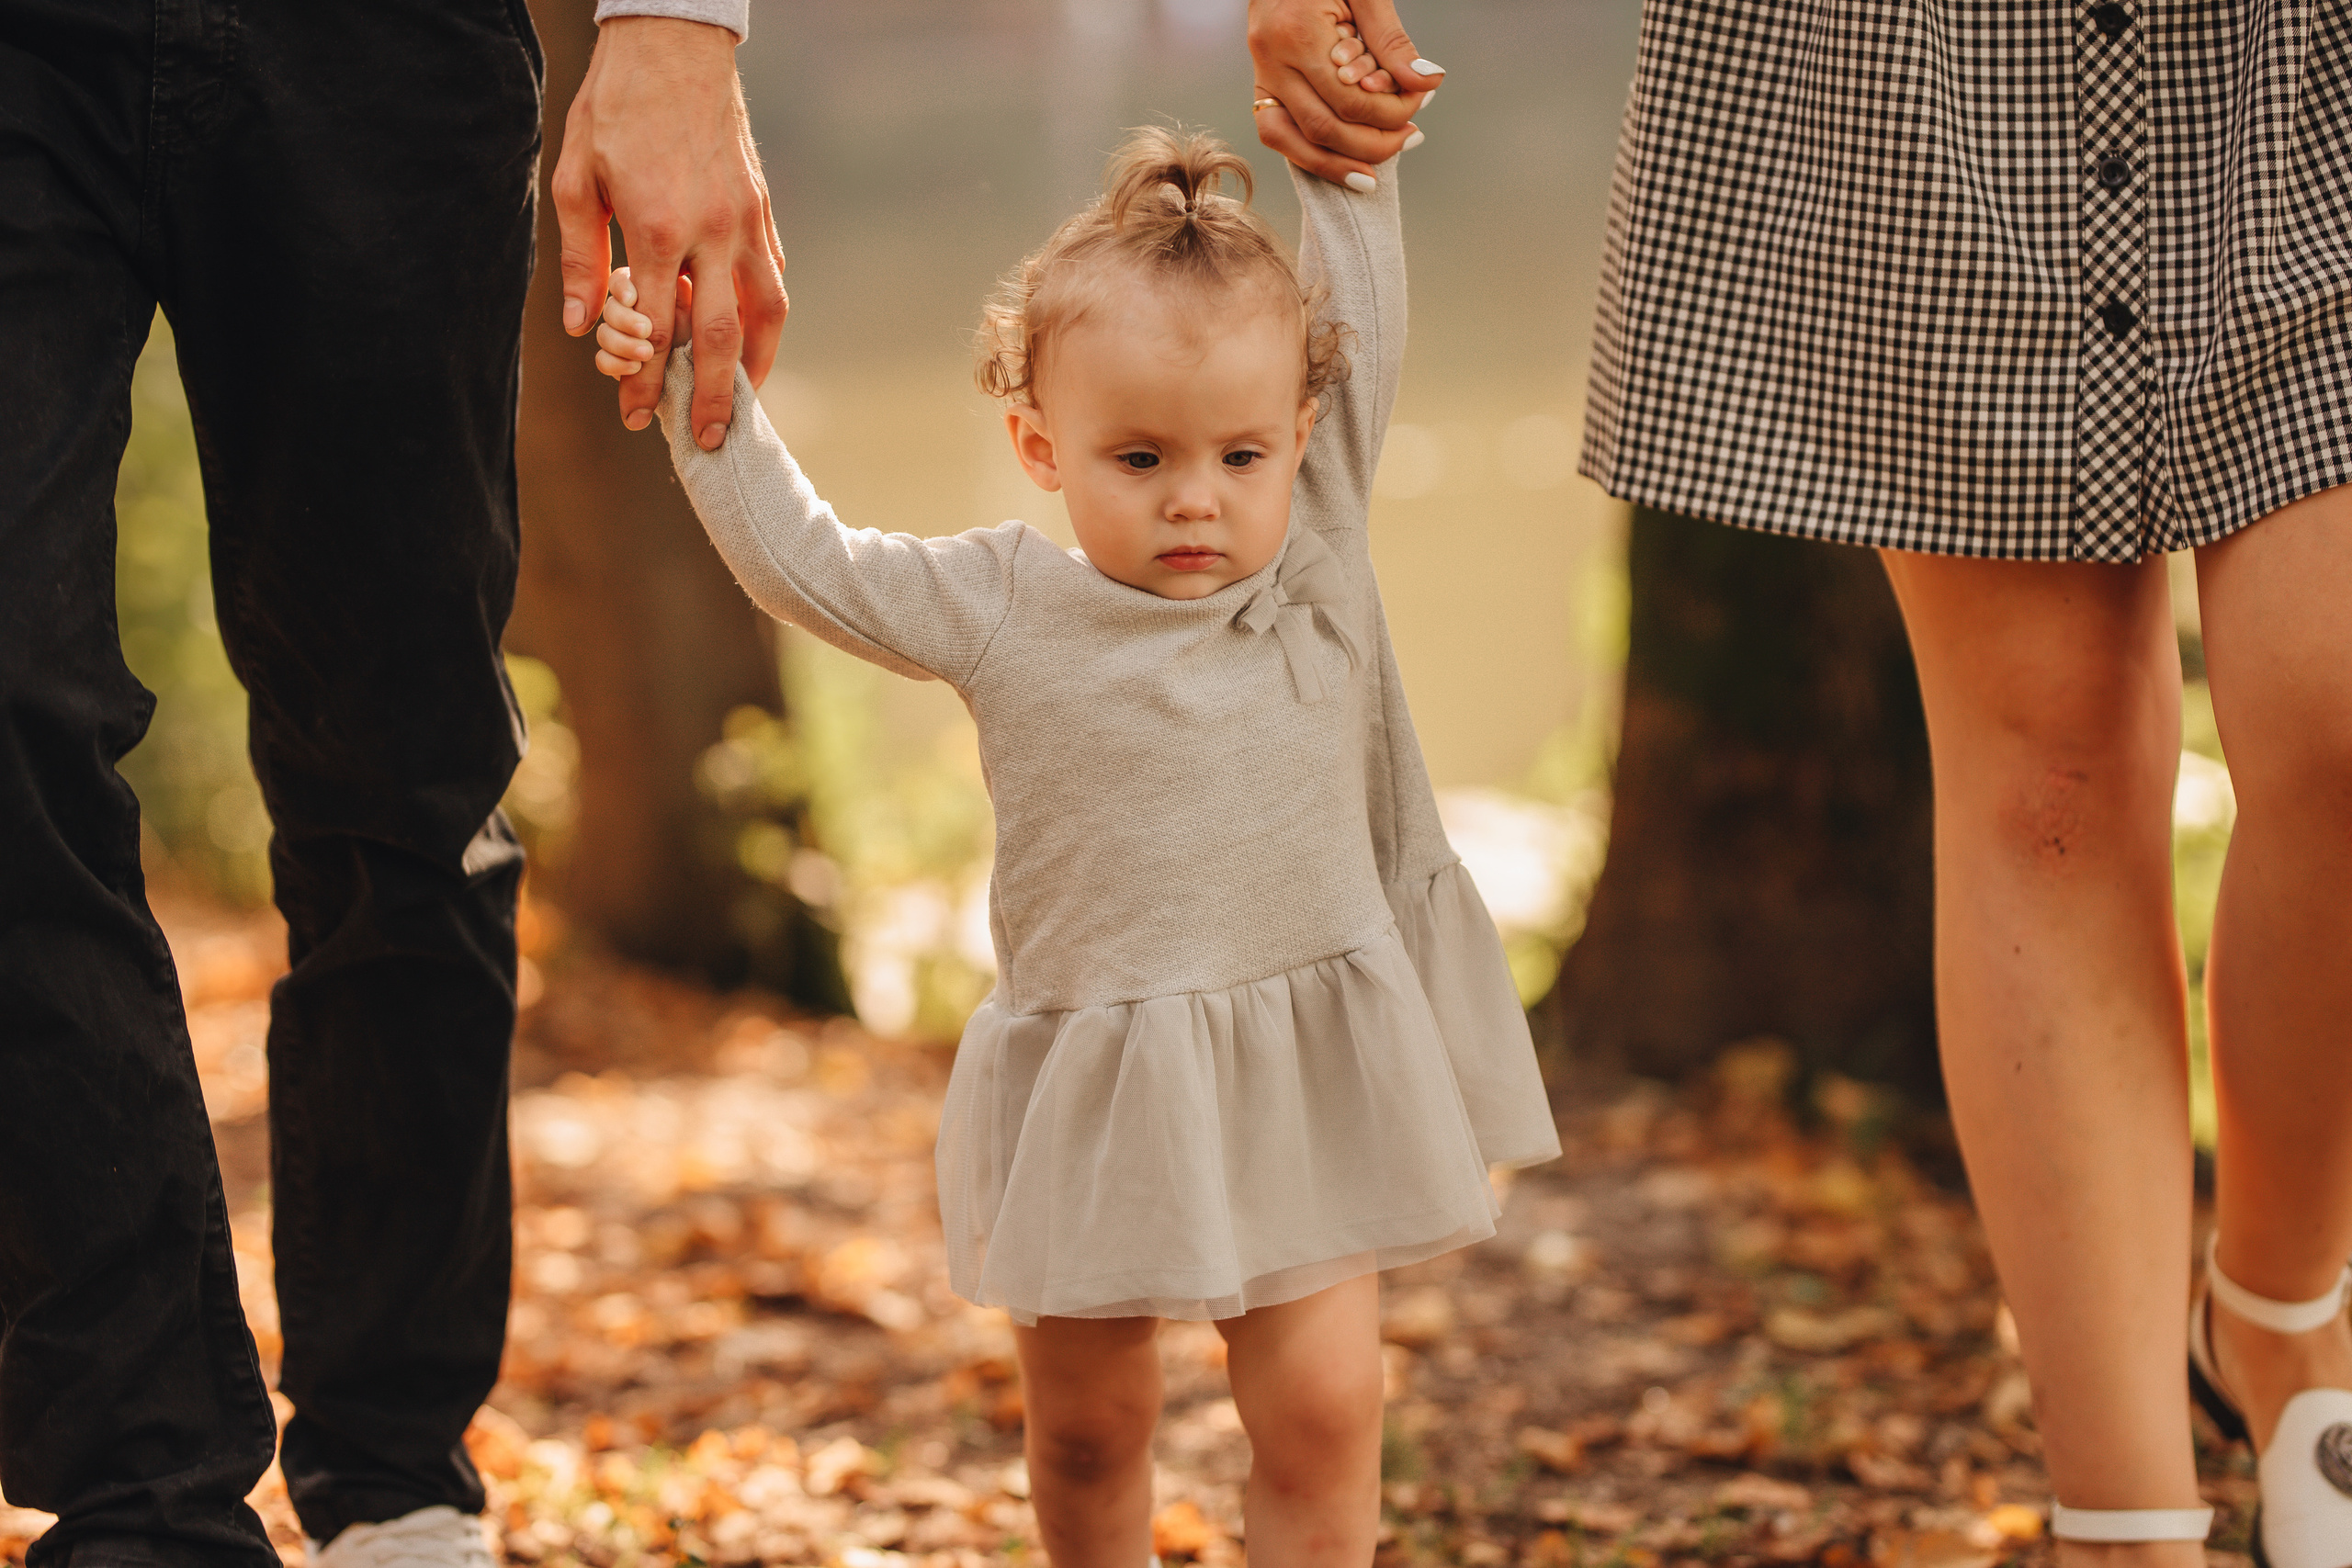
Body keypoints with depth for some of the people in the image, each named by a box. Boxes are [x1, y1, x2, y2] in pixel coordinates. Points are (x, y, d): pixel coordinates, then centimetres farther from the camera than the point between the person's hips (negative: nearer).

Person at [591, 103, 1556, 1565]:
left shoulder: (1318, 555, -2)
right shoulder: (998, 610, -5)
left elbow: (1359, 335, 5)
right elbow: (798, 557, 3)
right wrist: (699, 395, -1)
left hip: (1302, 1071, 0)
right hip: (1092, 1088, 0)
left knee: (1323, 1404, -5)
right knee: (1085, 1428, 12)